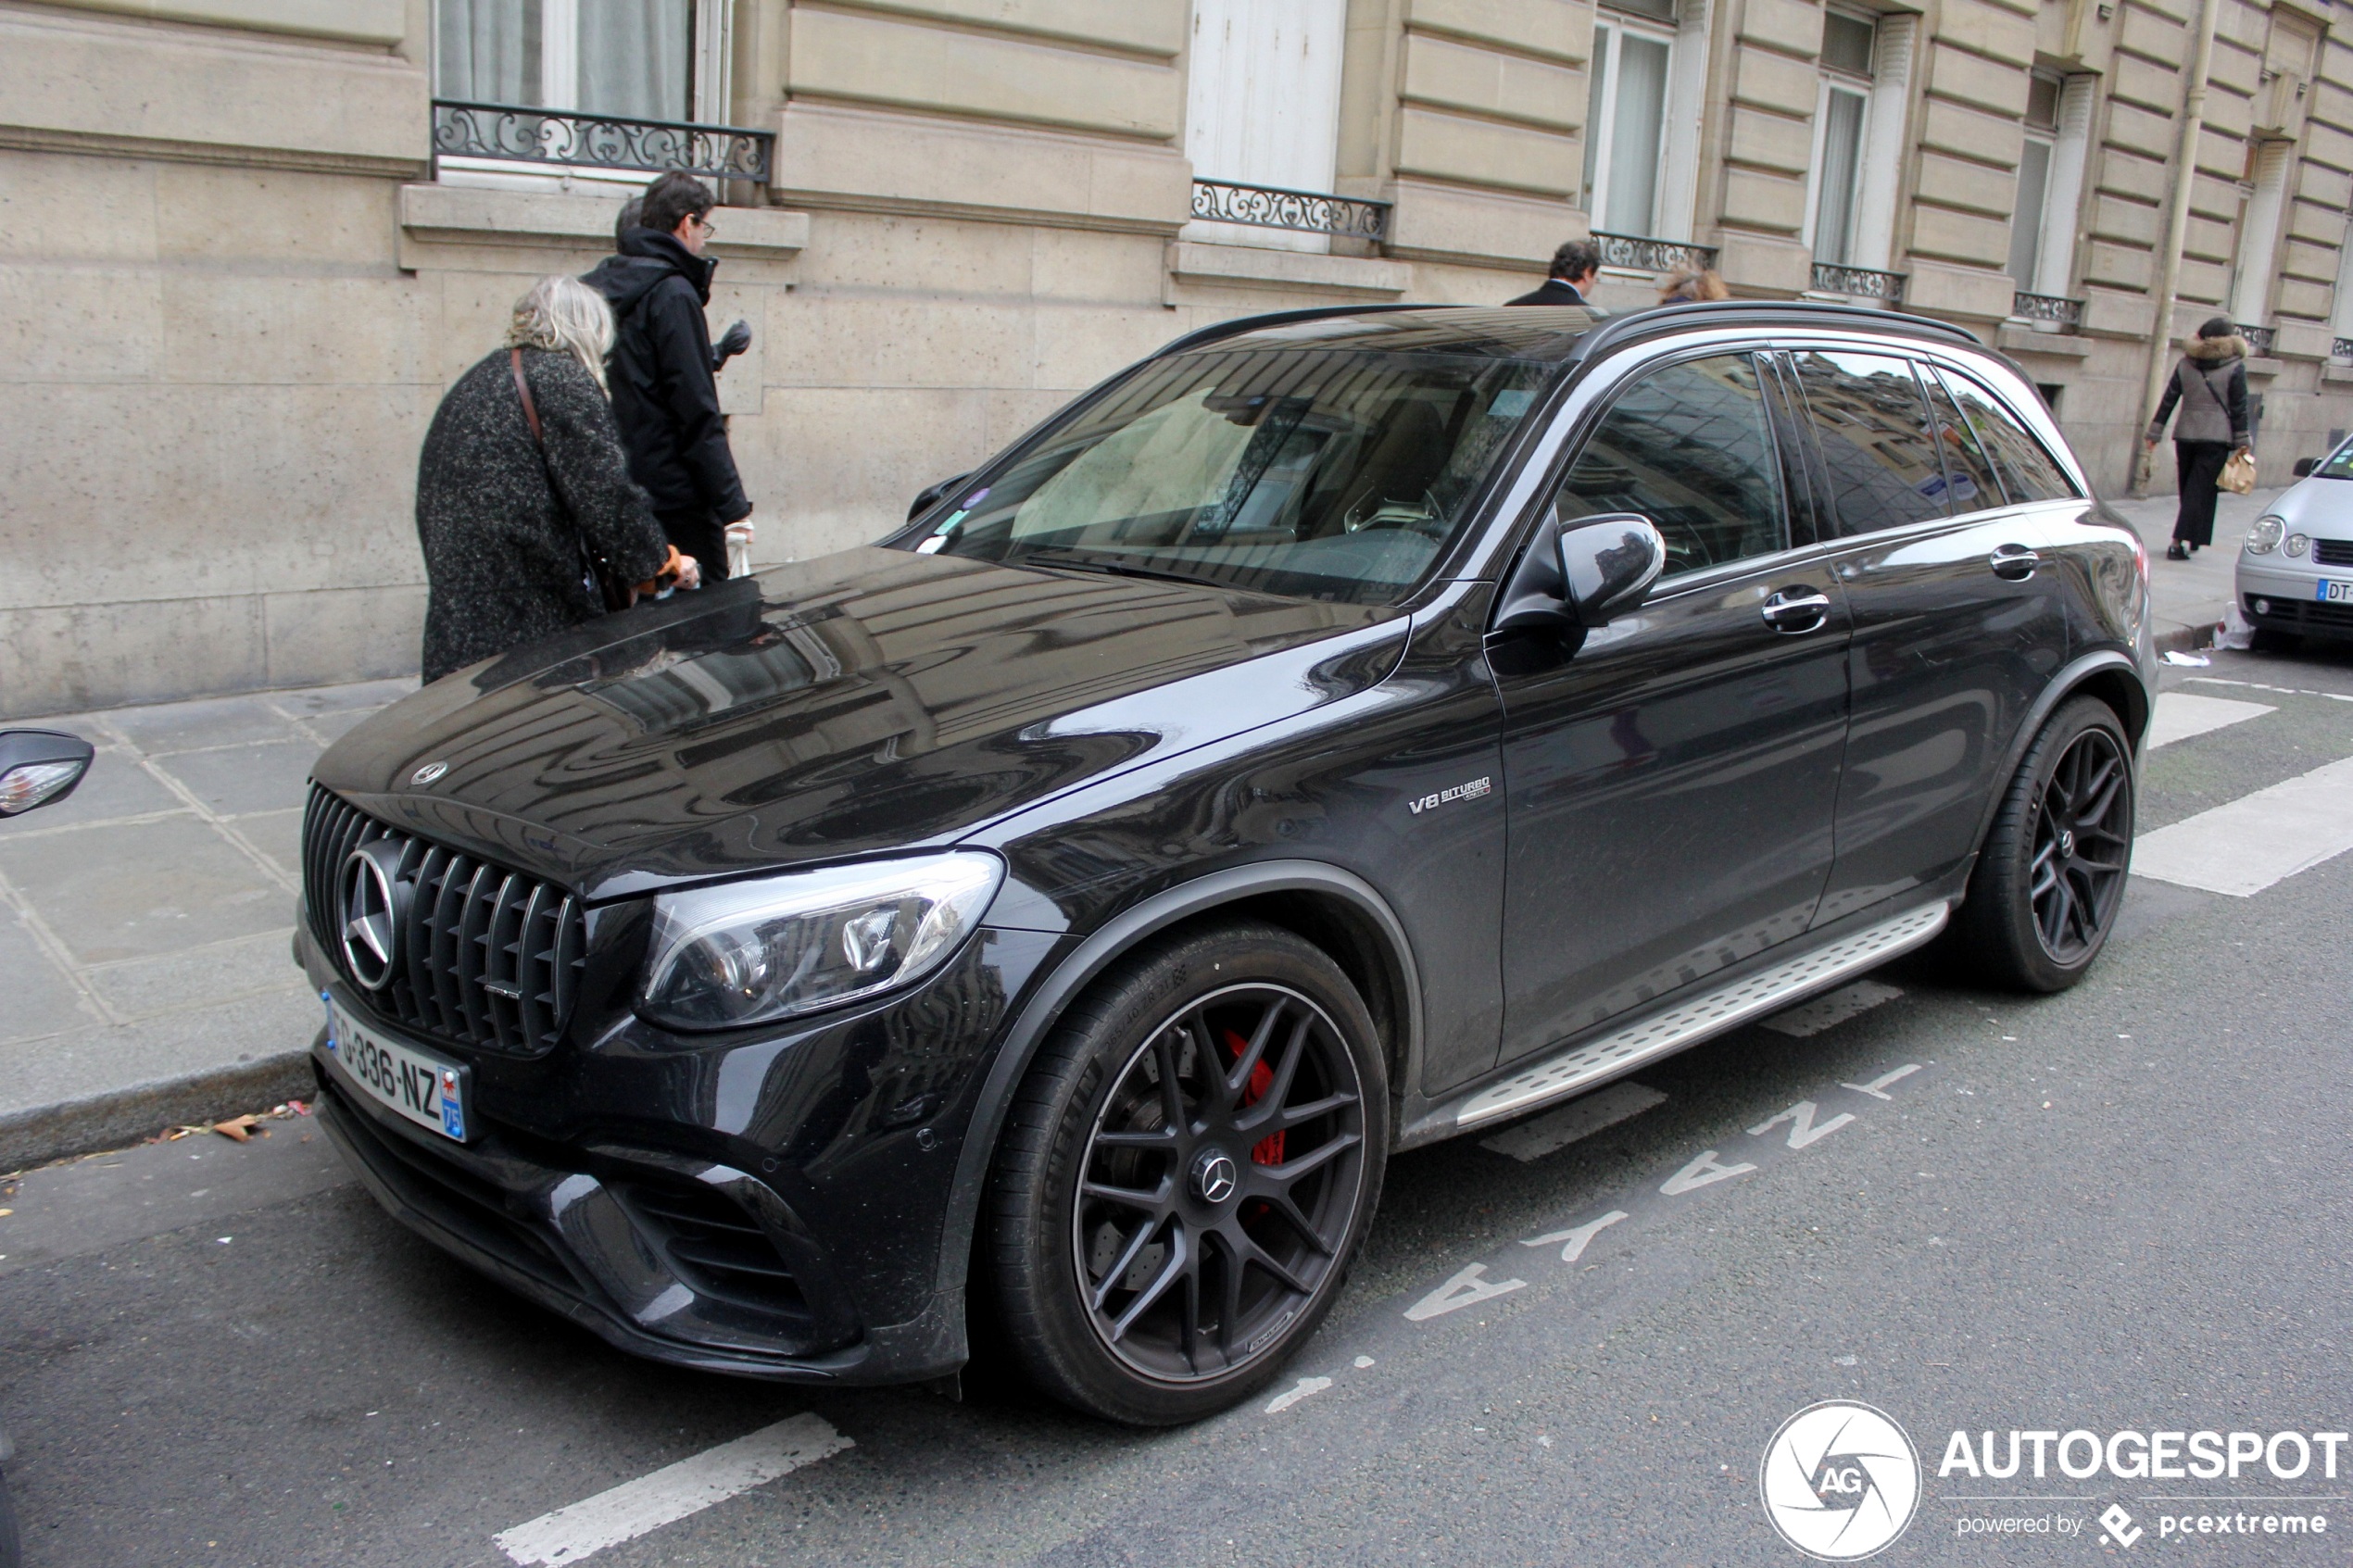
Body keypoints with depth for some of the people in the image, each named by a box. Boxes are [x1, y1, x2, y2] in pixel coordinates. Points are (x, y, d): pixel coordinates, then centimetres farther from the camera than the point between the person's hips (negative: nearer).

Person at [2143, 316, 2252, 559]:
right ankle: (2179, 542, -13)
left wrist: (2154, 433, 8)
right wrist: (2242, 441, 0)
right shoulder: (2235, 367, -4)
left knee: (2189, 490, 14)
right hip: (2217, 438, -3)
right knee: (2200, 491, -3)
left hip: (2185, 434, 4)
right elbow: (2239, 409, -5)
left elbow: (2168, 400, 5)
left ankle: (2190, 540, 22)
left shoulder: (2186, 363, 5)